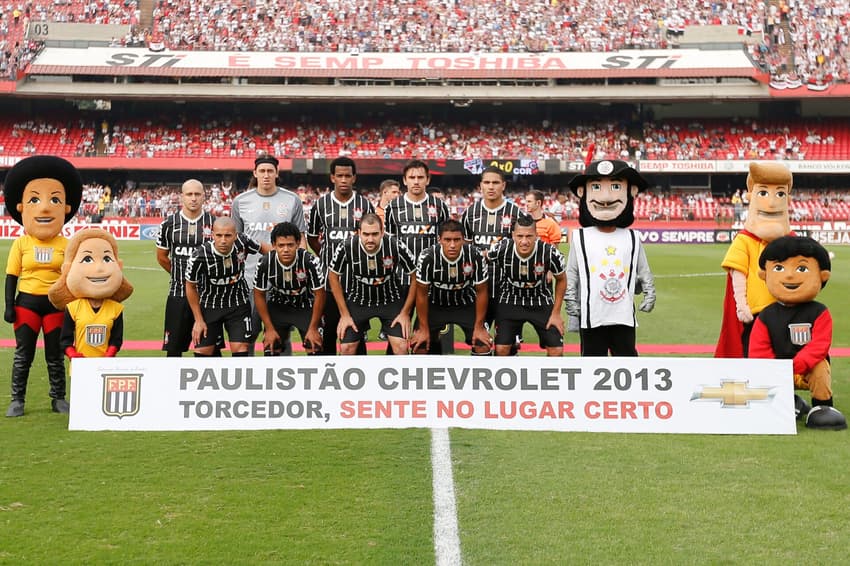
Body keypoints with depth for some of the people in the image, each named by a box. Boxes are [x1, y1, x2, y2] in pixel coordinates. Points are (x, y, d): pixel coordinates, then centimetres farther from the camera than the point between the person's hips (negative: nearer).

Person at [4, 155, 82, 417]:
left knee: (55, 355, 9)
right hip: (26, 302, 0)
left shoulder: (66, 245, -2)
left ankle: (58, 398, 19)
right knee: (23, 354, 5)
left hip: (56, 303, 0)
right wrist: (9, 305, -5)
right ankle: (17, 400, 13)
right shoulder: (20, 244, -3)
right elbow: (11, 276, 1)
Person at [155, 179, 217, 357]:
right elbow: (161, 257, 12)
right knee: (173, 347, 6)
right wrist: (179, 275, 12)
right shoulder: (169, 224, 1)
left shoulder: (215, 223, -2)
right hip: (178, 294, 1)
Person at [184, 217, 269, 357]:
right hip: (209, 307, -1)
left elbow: (262, 247, 3)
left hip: (238, 305, 1)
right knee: (202, 352, -1)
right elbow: (191, 287, -9)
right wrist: (198, 320, -4)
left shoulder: (242, 242, -22)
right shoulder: (200, 256, -27)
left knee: (240, 349, -7)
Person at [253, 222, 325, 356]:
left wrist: (313, 328, -14)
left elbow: (319, 294, -17)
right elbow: (259, 295, -9)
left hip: (306, 307, -1)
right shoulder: (265, 263, -24)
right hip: (277, 307, 1)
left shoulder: (310, 261, -30)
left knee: (314, 348, -10)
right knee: (270, 349, -4)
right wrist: (269, 328, -9)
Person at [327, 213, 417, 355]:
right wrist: (344, 314, -4)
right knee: (346, 348, -6)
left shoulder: (396, 246, -25)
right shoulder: (346, 248, -23)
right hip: (357, 300, 1)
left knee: (401, 346, -13)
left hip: (391, 299, -1)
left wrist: (405, 313, -8)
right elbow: (333, 276, -5)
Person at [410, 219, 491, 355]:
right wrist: (424, 328, -10)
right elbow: (422, 294, -15)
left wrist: (479, 327, -10)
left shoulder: (474, 256, -28)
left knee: (483, 344, -13)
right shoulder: (427, 258, -29)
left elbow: (481, 292, -13)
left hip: (466, 304, 0)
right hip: (435, 304, 0)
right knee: (419, 345, -12)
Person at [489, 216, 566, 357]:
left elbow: (561, 280, -4)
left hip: (541, 302, 0)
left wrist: (556, 313, -2)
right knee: (501, 348, -11)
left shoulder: (550, 253, -24)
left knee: (556, 349, -6)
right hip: (509, 301, 0)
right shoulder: (500, 250, -24)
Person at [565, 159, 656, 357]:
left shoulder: (632, 239, 3)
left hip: (624, 316, 1)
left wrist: (649, 293, 1)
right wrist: (570, 299, -4)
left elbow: (644, 271, 11)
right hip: (592, 317, -1)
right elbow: (571, 272, 3)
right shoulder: (580, 238, -2)